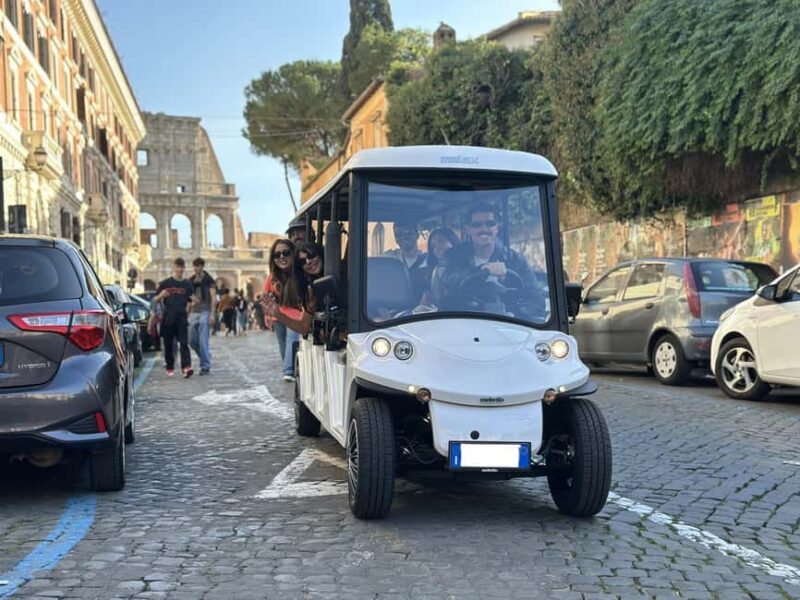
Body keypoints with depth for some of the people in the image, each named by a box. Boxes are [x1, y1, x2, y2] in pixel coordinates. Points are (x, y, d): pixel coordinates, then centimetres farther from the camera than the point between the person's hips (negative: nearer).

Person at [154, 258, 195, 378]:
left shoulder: (187, 284, 10)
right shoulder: (166, 283, 5)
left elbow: (192, 302, 15)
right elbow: (156, 300, 8)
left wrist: (194, 300, -10)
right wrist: (161, 295, -14)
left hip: (182, 318, 0)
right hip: (168, 318, 0)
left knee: (184, 343, -11)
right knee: (168, 344, 5)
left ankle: (186, 367, -21)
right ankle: (170, 368, 17)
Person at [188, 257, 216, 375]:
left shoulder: (209, 280, 0)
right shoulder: (191, 280, 15)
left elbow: (213, 297, -4)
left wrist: (212, 314, -12)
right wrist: (187, 313, 13)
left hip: (204, 312, -6)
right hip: (193, 312, 6)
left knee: (203, 341, -8)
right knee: (191, 340, 3)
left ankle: (205, 366, -3)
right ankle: (205, 357, 23)